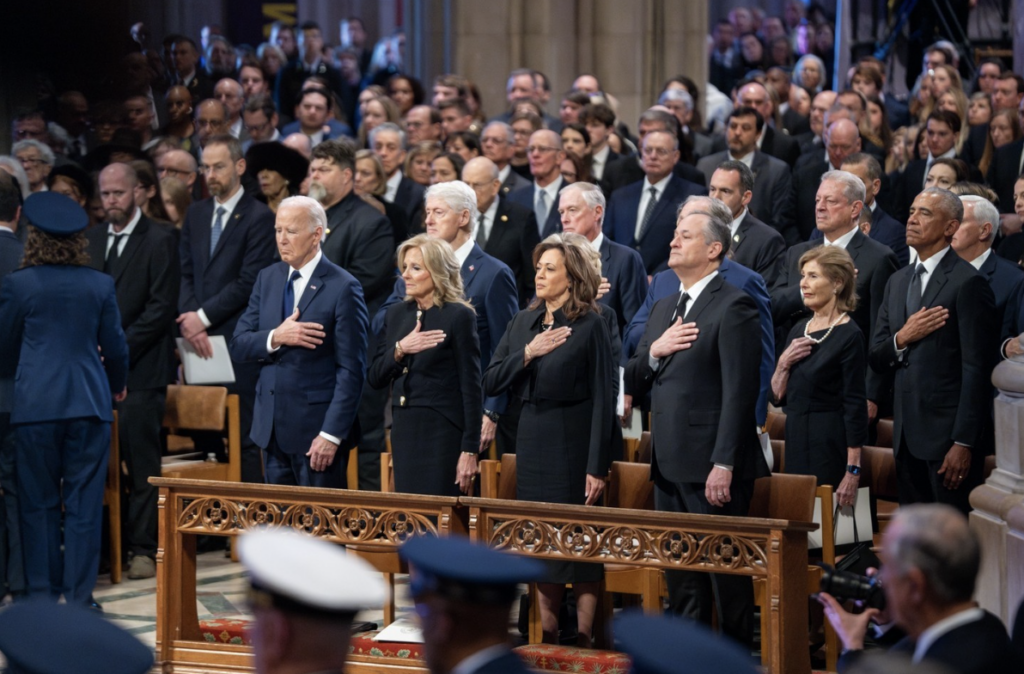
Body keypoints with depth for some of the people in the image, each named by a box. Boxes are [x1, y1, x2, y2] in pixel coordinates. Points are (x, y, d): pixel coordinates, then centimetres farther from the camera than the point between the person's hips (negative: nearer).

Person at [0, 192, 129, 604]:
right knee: (83, 505, 4)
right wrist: (118, 384, 29)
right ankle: (78, 597, 4)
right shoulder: (100, 286, 0)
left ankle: (42, 595, 8)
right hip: (89, 401, 1)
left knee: (39, 504, 7)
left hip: (35, 404, -1)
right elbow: (115, 346, 8)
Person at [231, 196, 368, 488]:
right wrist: (275, 338, -14)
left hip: (316, 428, -6)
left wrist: (332, 434, -17)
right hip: (272, 428, 6)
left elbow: (351, 370, -12)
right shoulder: (267, 279, 11)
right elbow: (238, 344, 7)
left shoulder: (342, 287, -9)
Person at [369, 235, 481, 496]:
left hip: (442, 434, -6)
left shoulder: (459, 316, -7)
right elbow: (375, 379, 10)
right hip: (403, 432, 6)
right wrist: (399, 349, -10)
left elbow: (471, 386, -9)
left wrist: (470, 450, -13)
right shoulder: (396, 314, 11)